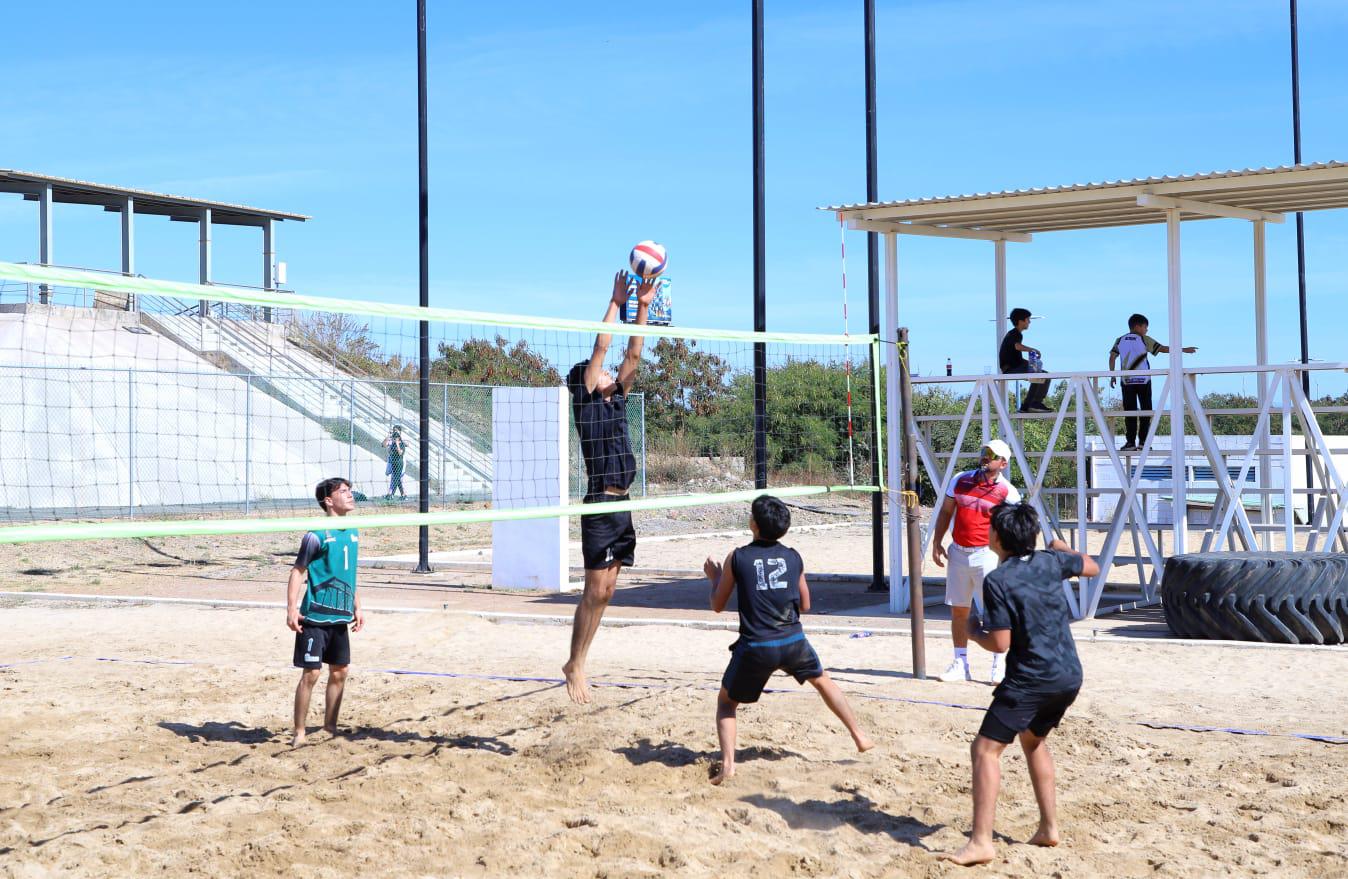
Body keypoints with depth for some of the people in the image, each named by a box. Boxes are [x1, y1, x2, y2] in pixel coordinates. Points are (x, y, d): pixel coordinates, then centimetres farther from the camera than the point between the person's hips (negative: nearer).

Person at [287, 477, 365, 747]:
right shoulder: (317, 534, -12)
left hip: (340, 616, 7)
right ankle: (299, 733, 4)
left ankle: (330, 725, 25)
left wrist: (357, 608, 21)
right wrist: (291, 609, -18)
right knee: (311, 673, -5)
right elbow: (298, 572, -11)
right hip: (315, 616, -7)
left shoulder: (353, 532, 10)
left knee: (340, 671, 11)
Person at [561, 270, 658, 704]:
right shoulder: (585, 400, -2)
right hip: (599, 505, -7)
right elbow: (600, 348, -6)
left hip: (621, 504, 7)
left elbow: (633, 356, 14)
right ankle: (575, 666, 2)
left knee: (605, 591, 7)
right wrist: (616, 303, -2)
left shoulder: (616, 399, 16)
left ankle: (576, 664, 14)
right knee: (595, 591, -7)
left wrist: (643, 307, 11)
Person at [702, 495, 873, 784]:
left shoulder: (737, 558, -4)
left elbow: (718, 606, 6)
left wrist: (714, 577, 23)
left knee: (726, 702, 16)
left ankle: (727, 763, -1)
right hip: (793, 641, 3)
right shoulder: (793, 557, 5)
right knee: (822, 680, 30)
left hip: (756, 646, -3)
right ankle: (859, 736, 34)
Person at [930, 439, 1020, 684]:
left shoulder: (1008, 492, -6)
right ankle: (960, 664, 17)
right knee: (958, 610, 8)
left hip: (987, 555, -5)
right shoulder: (960, 480, 7)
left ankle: (1000, 665, 2)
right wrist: (936, 543, 8)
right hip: (958, 553, 5)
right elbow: (945, 512, 15)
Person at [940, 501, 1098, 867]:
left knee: (985, 750, -4)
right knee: (1033, 740, 28)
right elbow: (1092, 567, 25)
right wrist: (1064, 548, 43)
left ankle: (981, 841, -12)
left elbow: (1000, 643, -15)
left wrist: (974, 632, 5)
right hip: (1069, 677, 8)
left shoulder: (997, 581, -14)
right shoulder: (1051, 561, 4)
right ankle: (1049, 827, 28)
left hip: (1029, 681, -7)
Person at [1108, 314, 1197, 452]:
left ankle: (1130, 442, -5)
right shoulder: (1144, 340, -1)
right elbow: (1163, 349, -4)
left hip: (1127, 381, 3)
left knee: (1130, 412, 2)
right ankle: (1143, 442, -1)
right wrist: (1184, 350, 2)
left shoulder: (1120, 340, 8)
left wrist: (1112, 376, 6)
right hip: (1143, 380, -2)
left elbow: (1112, 357, 0)